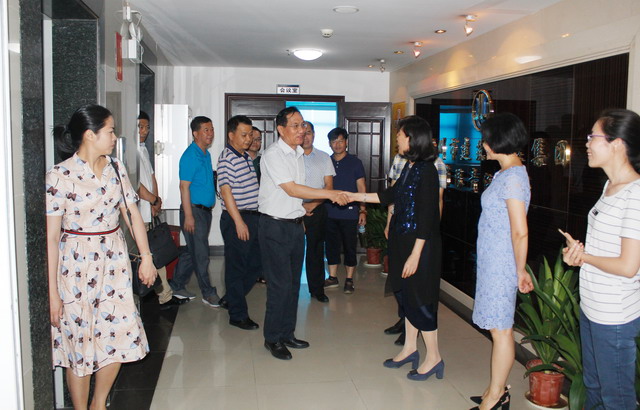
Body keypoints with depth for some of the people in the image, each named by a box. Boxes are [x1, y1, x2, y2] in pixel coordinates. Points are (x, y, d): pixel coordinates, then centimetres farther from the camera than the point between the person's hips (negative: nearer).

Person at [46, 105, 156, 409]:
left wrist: (146, 256, 1)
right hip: (77, 266, -5)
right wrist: (52, 292, -13)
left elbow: (132, 213, 7)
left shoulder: (115, 168, 4)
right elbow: (51, 237, -13)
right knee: (80, 341, 7)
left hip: (114, 261, 5)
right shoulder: (60, 176, -13)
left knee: (119, 335, 8)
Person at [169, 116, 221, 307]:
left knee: (192, 252, 14)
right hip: (194, 210, -9)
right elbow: (184, 186, -17)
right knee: (201, 254, -1)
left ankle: (177, 286, 26)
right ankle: (208, 294, 8)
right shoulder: (190, 156, -13)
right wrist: (188, 215, -20)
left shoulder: (206, 154, 14)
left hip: (205, 210, 9)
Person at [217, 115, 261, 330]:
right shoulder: (226, 157, -11)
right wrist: (239, 222, -20)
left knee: (255, 263, 15)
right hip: (236, 219, -9)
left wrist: (256, 217, 18)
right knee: (236, 267, 1)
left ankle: (232, 299, 33)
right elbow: (226, 191, -17)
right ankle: (238, 314, 12)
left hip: (254, 216, 9)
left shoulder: (247, 157, 15)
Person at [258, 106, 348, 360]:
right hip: (275, 226, -8)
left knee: (293, 282, 13)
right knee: (280, 284, -4)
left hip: (295, 224, 8)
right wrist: (330, 194, -23)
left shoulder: (298, 154, 12)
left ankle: (287, 334, 25)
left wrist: (301, 213, 15)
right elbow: (291, 189, -22)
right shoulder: (273, 155, -15)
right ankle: (272, 339, 12)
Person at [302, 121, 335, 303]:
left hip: (317, 210, 1)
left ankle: (317, 289, 15)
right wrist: (300, 206, -8)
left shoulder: (324, 157, 8)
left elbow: (329, 186, 3)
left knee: (316, 250, 6)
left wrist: (313, 204, -9)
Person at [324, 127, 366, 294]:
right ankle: (332, 278, 23)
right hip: (330, 213, 3)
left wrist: (363, 211, -7)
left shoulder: (355, 162, 0)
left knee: (349, 247, 4)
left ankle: (349, 280, 15)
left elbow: (361, 188, 0)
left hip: (349, 213, -3)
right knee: (332, 246, 10)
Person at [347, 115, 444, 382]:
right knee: (406, 295, 16)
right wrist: (357, 197, 20)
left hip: (419, 243, -9)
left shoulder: (426, 170, -18)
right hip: (402, 239, 9)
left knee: (419, 299, 0)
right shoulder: (409, 166, 9)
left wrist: (415, 254, -21)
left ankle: (433, 358, 15)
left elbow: (426, 216, -21)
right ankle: (410, 349, 30)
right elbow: (391, 195, 20)